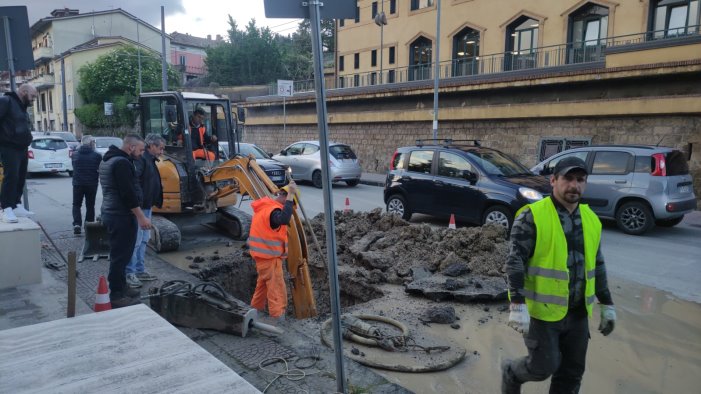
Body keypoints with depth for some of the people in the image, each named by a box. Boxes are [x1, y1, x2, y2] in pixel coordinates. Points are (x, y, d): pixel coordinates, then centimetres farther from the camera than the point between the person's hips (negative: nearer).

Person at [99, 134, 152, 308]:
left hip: (112, 213, 11)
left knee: (120, 254, 18)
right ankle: (117, 295, 0)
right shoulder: (122, 163, -18)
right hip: (121, 216, -11)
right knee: (121, 255, -5)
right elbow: (128, 193, -23)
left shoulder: (108, 159, 17)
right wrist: (141, 217, -21)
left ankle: (120, 287, 28)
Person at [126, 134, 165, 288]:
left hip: (147, 207, 11)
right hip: (139, 206, -11)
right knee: (136, 241, -6)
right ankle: (129, 273, 2)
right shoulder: (141, 160, -15)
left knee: (143, 240, 16)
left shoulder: (151, 161, 16)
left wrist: (157, 201, 15)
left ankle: (140, 270, 24)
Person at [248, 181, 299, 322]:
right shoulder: (272, 210, -25)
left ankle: (256, 309, 40)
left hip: (264, 254, 10)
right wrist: (291, 195, -45)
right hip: (269, 256, -10)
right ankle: (278, 317, 3)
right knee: (276, 288, -2)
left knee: (264, 283, 25)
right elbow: (284, 219, -47)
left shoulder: (265, 206, 7)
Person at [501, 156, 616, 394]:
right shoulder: (532, 216, -14)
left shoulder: (590, 219, 7)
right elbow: (515, 261, -17)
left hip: (577, 313, 6)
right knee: (544, 366, -2)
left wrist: (607, 304, 15)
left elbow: (597, 266, 15)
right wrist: (518, 305, -23)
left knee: (572, 373, 13)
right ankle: (511, 373, 30)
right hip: (541, 310, -6)